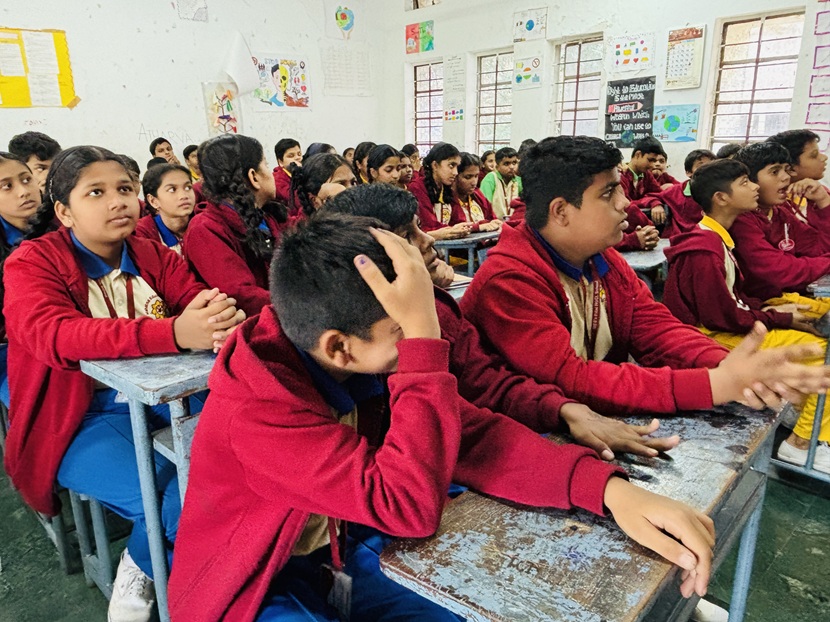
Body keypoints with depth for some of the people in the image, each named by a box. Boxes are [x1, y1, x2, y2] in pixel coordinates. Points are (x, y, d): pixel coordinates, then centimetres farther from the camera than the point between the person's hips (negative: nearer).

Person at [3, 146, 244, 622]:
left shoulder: (153, 255, 7)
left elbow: (202, 301, -4)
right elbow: (53, 335, -27)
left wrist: (226, 315, -33)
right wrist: (174, 333, -43)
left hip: (161, 396, 5)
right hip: (81, 418, -4)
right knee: (184, 496, -26)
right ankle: (141, 569, 11)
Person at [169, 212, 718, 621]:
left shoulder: (361, 367, -12)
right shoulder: (256, 409, -33)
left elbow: (471, 434, -15)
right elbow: (409, 507, -38)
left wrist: (608, 487, -27)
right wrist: (423, 336, -41)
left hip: (344, 558, 6)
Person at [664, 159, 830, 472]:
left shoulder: (717, 238, 8)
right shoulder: (705, 251, -22)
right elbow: (722, 316, -21)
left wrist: (767, 309, -1)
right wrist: (779, 320, -10)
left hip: (723, 325, 10)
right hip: (709, 337, -10)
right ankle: (802, 443, -1)